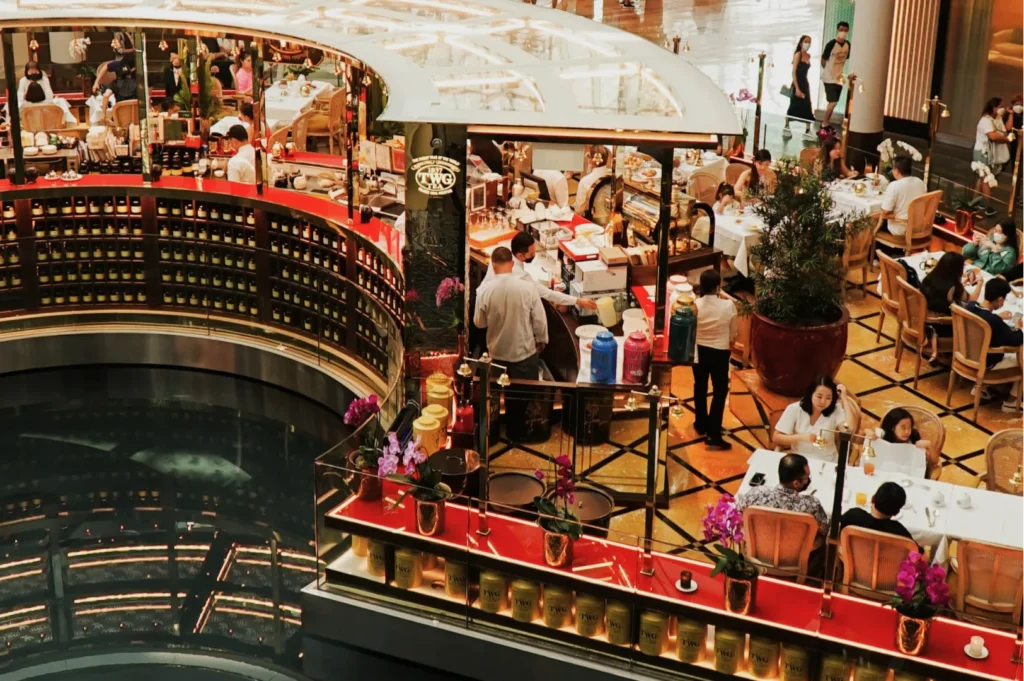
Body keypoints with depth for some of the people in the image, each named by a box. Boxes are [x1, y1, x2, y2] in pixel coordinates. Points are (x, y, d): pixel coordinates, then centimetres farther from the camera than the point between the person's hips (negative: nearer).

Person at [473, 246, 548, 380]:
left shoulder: (484, 290, -14)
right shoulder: (528, 288, -17)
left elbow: (479, 323, -1)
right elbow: (540, 320, -8)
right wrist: (541, 340, 10)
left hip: (497, 354, 1)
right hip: (525, 352, -1)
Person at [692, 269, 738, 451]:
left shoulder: (694, 305, -15)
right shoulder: (728, 305, -19)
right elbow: (733, 333, -10)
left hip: (699, 351, 3)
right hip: (719, 353, -3)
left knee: (700, 388, 23)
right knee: (720, 391, 7)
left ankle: (701, 424, 40)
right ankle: (714, 436, 2)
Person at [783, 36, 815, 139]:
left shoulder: (808, 56, 8)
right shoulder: (798, 55, -11)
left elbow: (805, 72, 13)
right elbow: (794, 72, -14)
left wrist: (808, 86, 10)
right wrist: (797, 88, -19)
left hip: (805, 84, 7)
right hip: (797, 84, -7)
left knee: (807, 107, 7)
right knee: (793, 106, 1)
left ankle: (808, 130, 11)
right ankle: (786, 127, 12)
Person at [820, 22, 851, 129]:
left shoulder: (847, 44, 2)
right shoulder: (831, 44, -17)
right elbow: (823, 60, -9)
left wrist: (839, 71, 10)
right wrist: (828, 71, 4)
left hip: (839, 78, 6)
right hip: (829, 78, -6)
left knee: (833, 102, 11)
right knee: (833, 102, -11)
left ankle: (827, 123, 22)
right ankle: (824, 124, 3)